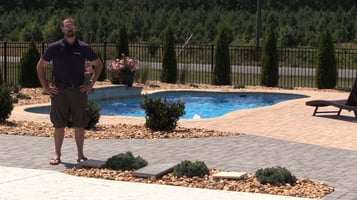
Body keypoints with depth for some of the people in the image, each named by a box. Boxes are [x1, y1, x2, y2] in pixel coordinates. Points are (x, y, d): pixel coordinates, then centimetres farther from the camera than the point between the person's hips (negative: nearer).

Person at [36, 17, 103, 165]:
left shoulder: (84, 48, 3)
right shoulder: (54, 47, 1)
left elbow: (98, 64, 15)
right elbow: (40, 66, 9)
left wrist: (91, 83, 6)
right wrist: (45, 86, 2)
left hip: (79, 90, 1)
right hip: (59, 91, -1)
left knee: (79, 124, 3)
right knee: (59, 124, 2)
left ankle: (80, 154, 12)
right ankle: (57, 155, 9)